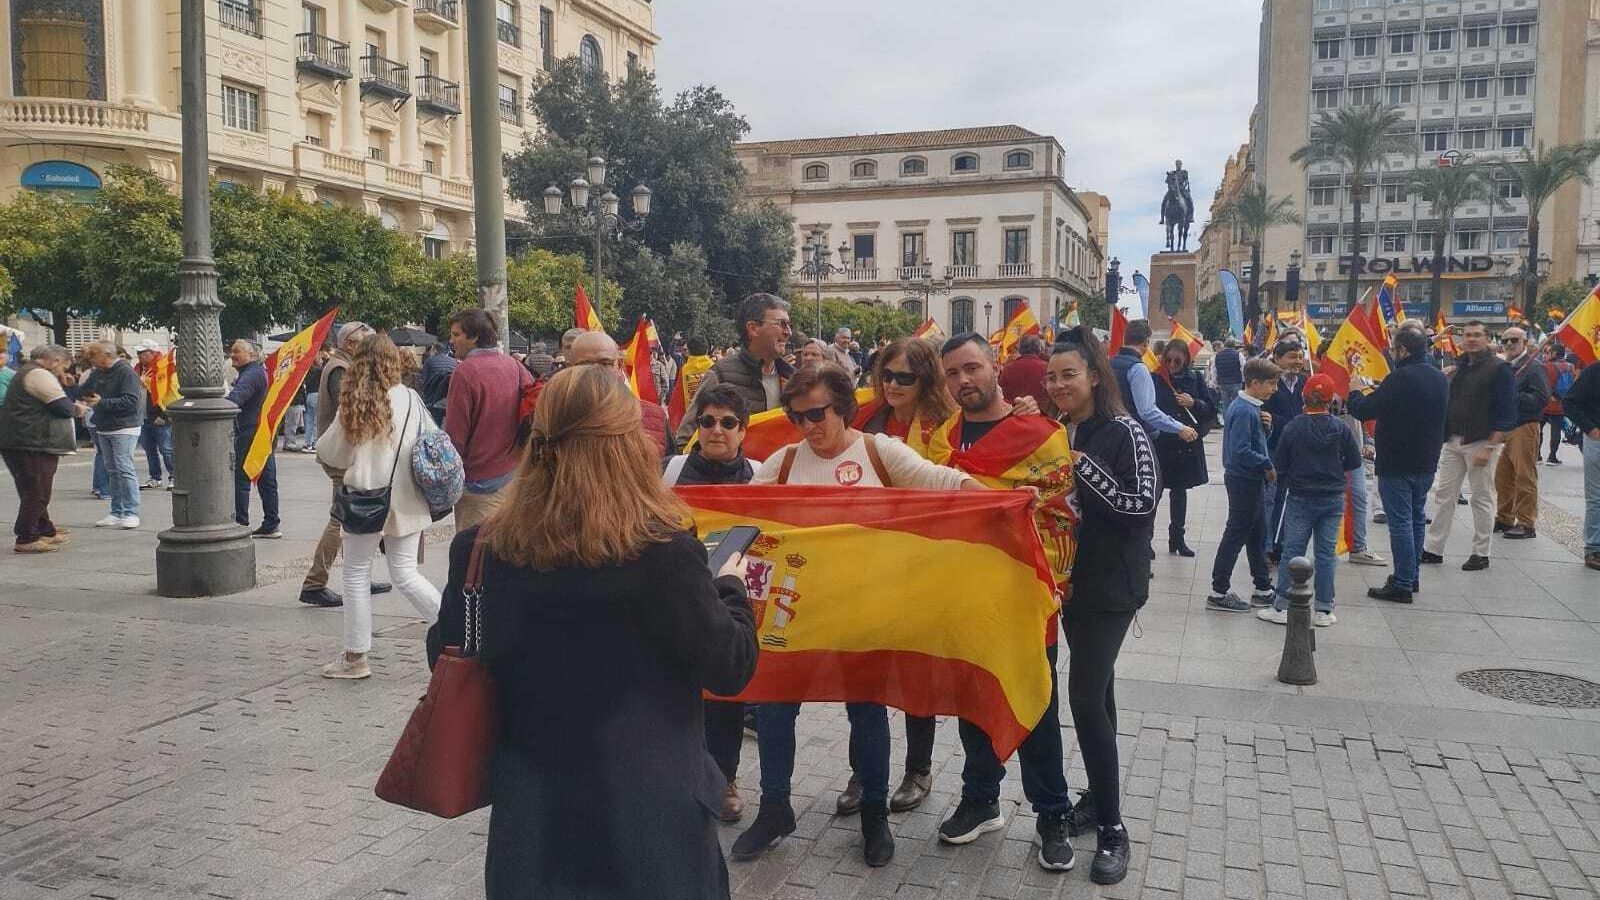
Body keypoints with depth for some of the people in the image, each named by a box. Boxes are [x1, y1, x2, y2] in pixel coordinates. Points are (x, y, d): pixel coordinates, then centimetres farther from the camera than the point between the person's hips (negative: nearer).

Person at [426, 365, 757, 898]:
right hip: (650, 812, -3)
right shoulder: (664, 552, -20)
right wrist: (729, 588, 9)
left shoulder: (479, 550, -9)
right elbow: (730, 669, -9)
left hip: (531, 814, 3)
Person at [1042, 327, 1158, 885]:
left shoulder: (1123, 432, -12)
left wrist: (1083, 466, -23)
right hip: (1072, 577, 7)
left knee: (1086, 697, -12)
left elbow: (1142, 502, -21)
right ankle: (1098, 797, 28)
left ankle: (1112, 825, -1)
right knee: (1096, 690, 16)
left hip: (1112, 584, -7)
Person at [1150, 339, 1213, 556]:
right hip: (1159, 443, -4)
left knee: (1179, 490, 16)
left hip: (1187, 444, 4)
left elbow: (1211, 410, 5)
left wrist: (1194, 404, -13)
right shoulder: (1154, 379, -7)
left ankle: (1177, 538, 28)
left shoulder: (1194, 379, 4)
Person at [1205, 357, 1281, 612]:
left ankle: (1263, 589, 26)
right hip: (1244, 480, -10)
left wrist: (1265, 426, -3)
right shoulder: (1244, 411, -22)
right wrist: (1267, 464, -17)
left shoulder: (1250, 407, 9)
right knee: (1236, 535, -2)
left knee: (1257, 534, 16)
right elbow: (1241, 451, -28)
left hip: (1251, 479, 10)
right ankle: (1218, 593, 7)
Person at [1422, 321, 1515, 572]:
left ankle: (1481, 554, 11)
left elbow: (1506, 412, -11)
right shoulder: (1458, 366, 12)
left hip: (1481, 442, -6)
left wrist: (1489, 447, -17)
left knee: (1482, 499, 3)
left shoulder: (1498, 368, -7)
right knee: (1443, 495, 6)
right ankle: (1433, 549, 12)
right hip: (1452, 441, 6)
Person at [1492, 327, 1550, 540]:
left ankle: (1525, 523, 0)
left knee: (1525, 477, -5)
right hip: (1503, 427, 8)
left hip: (1524, 428, -8)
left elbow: (1541, 398, -19)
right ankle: (1504, 518, 22)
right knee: (1502, 476, 12)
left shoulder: (1534, 367, -8)